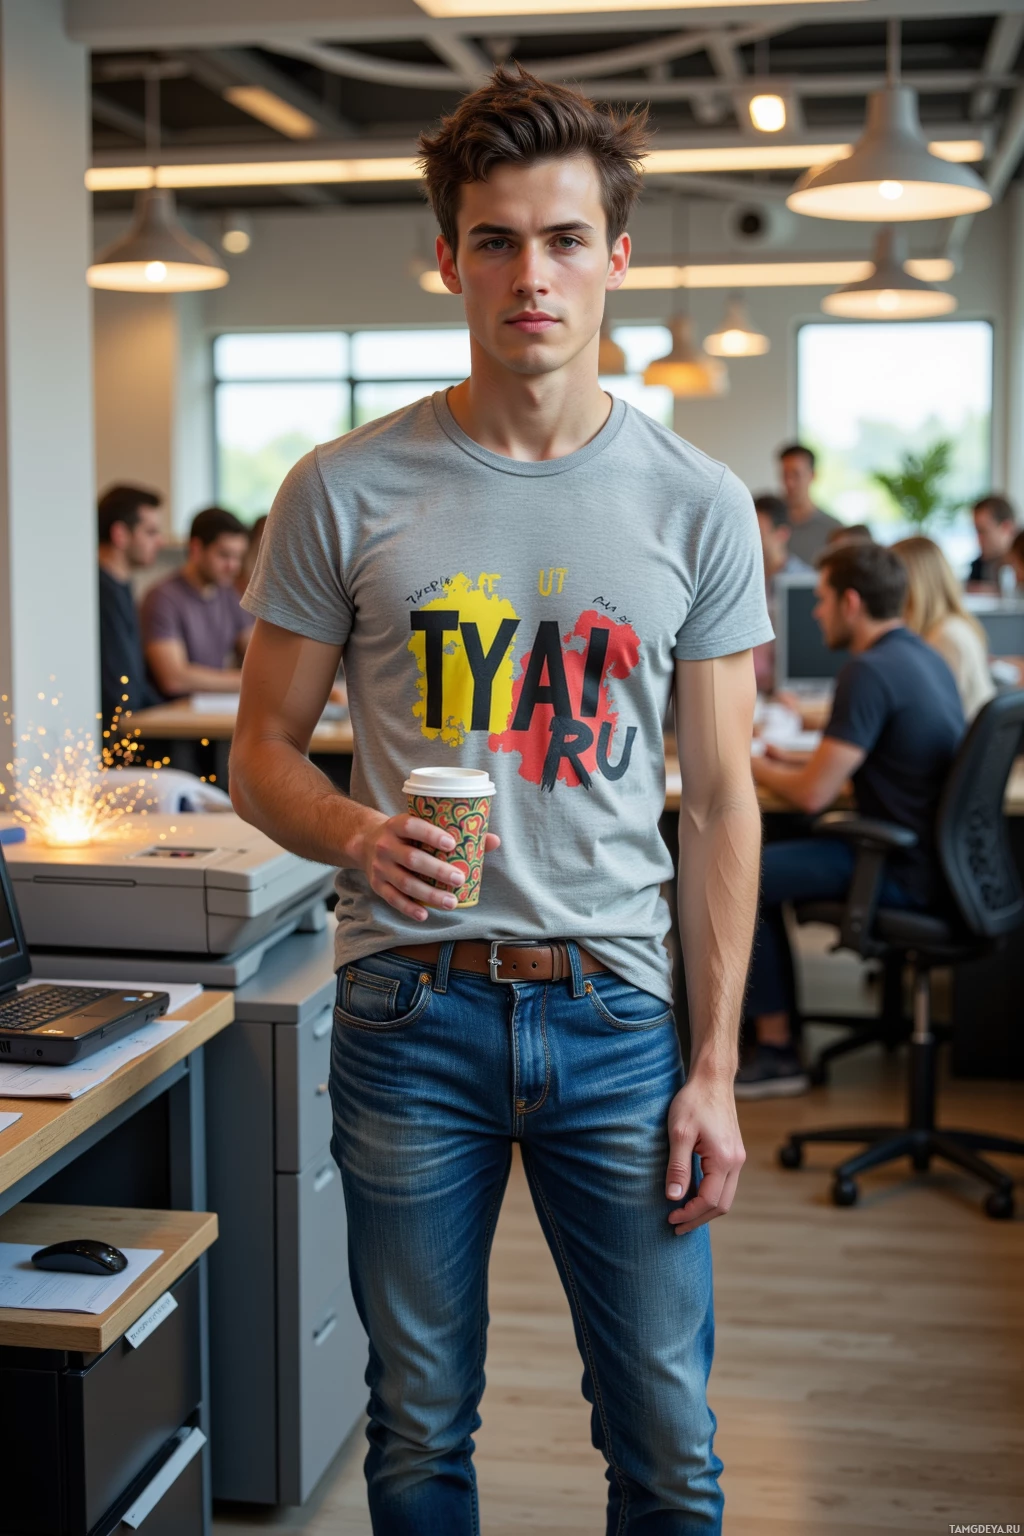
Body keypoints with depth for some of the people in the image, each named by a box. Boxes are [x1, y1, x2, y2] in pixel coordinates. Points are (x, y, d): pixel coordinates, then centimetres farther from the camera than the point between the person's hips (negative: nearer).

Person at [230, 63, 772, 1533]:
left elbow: (719, 802, 4)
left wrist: (714, 1068, 0)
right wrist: (358, 834, -18)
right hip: (411, 1010, 0)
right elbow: (263, 753, 5)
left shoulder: (699, 505, 3)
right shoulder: (344, 492, -1)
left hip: (617, 1010, 1)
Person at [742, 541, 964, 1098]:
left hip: (907, 873, -10)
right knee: (769, 858, 19)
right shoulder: (922, 656, 11)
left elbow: (812, 795, -20)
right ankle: (775, 1026, 22)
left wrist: (751, 764, 0)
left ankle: (776, 1051, 3)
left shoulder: (870, 671, -20)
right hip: (932, 854, 10)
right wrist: (795, 760, 16)